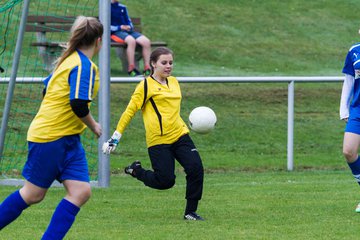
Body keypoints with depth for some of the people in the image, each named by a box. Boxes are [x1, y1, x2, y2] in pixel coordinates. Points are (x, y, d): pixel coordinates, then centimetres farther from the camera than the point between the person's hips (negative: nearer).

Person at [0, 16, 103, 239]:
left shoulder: (70, 60, 11)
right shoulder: (84, 66, -17)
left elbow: (47, 88, 21)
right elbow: (79, 106, -25)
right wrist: (94, 126, -9)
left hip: (68, 140, 9)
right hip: (51, 137, -9)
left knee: (81, 192, -4)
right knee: (33, 194, 2)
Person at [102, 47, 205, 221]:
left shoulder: (174, 82, 15)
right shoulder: (146, 85, -5)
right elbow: (130, 111, -5)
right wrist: (116, 137, -7)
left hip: (180, 135, 6)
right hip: (158, 141, -6)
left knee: (196, 168, -14)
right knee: (166, 181, -9)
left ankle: (191, 211, -2)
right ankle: (136, 170, 21)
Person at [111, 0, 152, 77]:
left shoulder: (123, 8, 20)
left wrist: (129, 27, 0)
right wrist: (120, 27, -12)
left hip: (128, 31, 6)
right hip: (116, 32, -6)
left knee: (146, 42, -20)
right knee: (131, 40, -38)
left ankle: (147, 69, -17)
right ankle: (131, 69, -32)